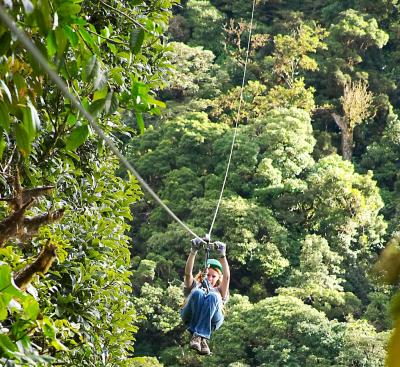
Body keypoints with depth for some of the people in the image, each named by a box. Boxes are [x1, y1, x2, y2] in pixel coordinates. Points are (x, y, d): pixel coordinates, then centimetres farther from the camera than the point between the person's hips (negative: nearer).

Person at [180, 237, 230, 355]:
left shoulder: (219, 291, 35)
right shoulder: (195, 287, 35)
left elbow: (227, 277, 14)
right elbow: (188, 273, 14)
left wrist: (222, 255, 2)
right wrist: (193, 251, 0)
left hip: (211, 320, 0)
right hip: (191, 318, 0)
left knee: (212, 296, -30)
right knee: (198, 293, -30)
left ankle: (197, 336, -42)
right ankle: (201, 339, -39)